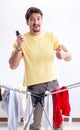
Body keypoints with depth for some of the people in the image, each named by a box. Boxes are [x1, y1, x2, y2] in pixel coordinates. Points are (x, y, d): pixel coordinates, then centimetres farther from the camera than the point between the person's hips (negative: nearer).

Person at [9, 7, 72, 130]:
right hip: (34, 86, -2)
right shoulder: (22, 39, -1)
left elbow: (69, 57, 1)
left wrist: (64, 54, -22)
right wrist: (18, 48, -25)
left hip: (53, 83, 2)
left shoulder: (51, 36, 4)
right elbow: (13, 66, -9)